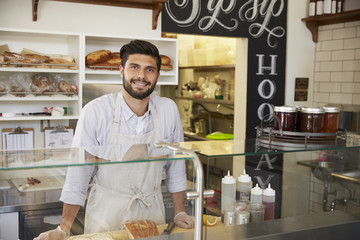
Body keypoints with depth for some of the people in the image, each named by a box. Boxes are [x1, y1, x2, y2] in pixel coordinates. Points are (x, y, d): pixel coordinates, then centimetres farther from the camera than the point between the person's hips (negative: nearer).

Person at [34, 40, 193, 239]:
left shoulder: (169, 110, -8)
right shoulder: (95, 112, -17)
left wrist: (180, 213, 4)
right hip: (106, 214, -2)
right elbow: (79, 172, -12)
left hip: (152, 212, 3)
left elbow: (176, 164, 1)